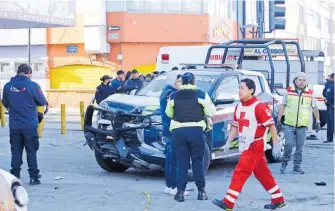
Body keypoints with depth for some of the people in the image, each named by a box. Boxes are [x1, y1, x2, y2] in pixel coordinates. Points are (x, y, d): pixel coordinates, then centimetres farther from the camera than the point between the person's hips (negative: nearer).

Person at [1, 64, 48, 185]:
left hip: (14, 125, 3)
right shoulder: (32, 85, -10)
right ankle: (34, 177, 5)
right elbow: (42, 102, 0)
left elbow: (5, 103, 13)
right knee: (31, 151, 5)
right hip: (30, 124, -3)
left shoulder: (8, 86, 0)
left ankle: (15, 176, 12)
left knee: (16, 151, 11)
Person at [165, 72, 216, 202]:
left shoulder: (174, 96, 7)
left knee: (181, 162, 5)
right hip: (196, 130, -1)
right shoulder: (201, 95, 1)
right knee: (198, 162, 8)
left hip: (178, 131, 1)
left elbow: (169, 113, 16)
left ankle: (180, 191, 1)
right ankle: (201, 191, 10)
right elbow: (211, 112, 3)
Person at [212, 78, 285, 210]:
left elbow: (271, 125, -16)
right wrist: (229, 142, 10)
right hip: (246, 147, 8)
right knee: (262, 174, 14)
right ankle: (278, 199, 25)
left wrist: (275, 144, -17)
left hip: (256, 146, -8)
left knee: (240, 172, -11)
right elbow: (235, 126, 18)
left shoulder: (259, 107, -16)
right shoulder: (238, 107, 9)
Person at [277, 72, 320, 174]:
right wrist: (278, 120, 4)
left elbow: (315, 108, 11)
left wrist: (317, 121, 5)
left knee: (300, 146, 5)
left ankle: (297, 166, 16)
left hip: (302, 125, 1)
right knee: (289, 144, -10)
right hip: (289, 124, -1)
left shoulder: (310, 94, 4)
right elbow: (282, 106, 8)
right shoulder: (289, 92, 4)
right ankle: (285, 162, 11)